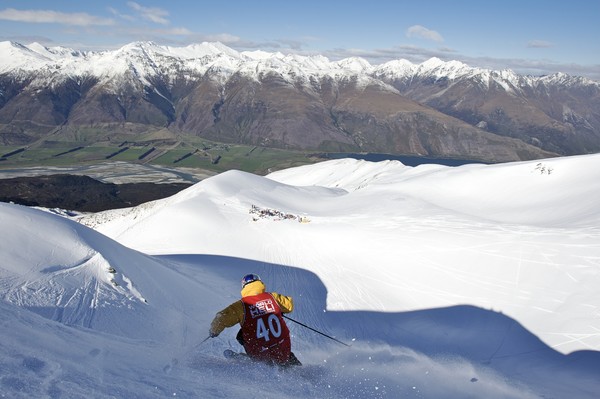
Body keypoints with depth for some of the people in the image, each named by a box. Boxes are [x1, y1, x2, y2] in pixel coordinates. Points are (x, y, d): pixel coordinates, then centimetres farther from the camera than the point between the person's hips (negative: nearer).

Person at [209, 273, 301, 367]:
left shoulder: (241, 305, -7)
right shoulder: (272, 297, 0)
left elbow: (222, 318, -11)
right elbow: (289, 305, 14)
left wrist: (214, 331, 9)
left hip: (261, 356, -2)